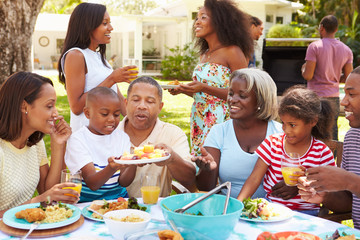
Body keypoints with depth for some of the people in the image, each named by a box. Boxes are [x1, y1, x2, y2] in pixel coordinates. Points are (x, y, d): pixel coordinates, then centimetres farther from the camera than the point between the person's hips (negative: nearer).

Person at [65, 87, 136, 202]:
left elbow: (124, 182, -2)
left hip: (119, 197, 3)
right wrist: (112, 168, -35)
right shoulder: (77, 139, -8)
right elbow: (92, 184, -16)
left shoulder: (122, 137, 5)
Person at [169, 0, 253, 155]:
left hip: (221, 122, -7)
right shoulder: (204, 55, 15)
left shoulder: (232, 52, -8)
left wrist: (204, 88, -20)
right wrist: (182, 90, 4)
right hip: (199, 123, 7)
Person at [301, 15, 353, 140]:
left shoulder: (315, 46, -10)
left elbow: (308, 76, -15)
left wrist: (303, 68, 6)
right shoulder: (347, 50, 5)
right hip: (334, 97, 5)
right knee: (332, 134, 12)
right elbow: (348, 78, 7)